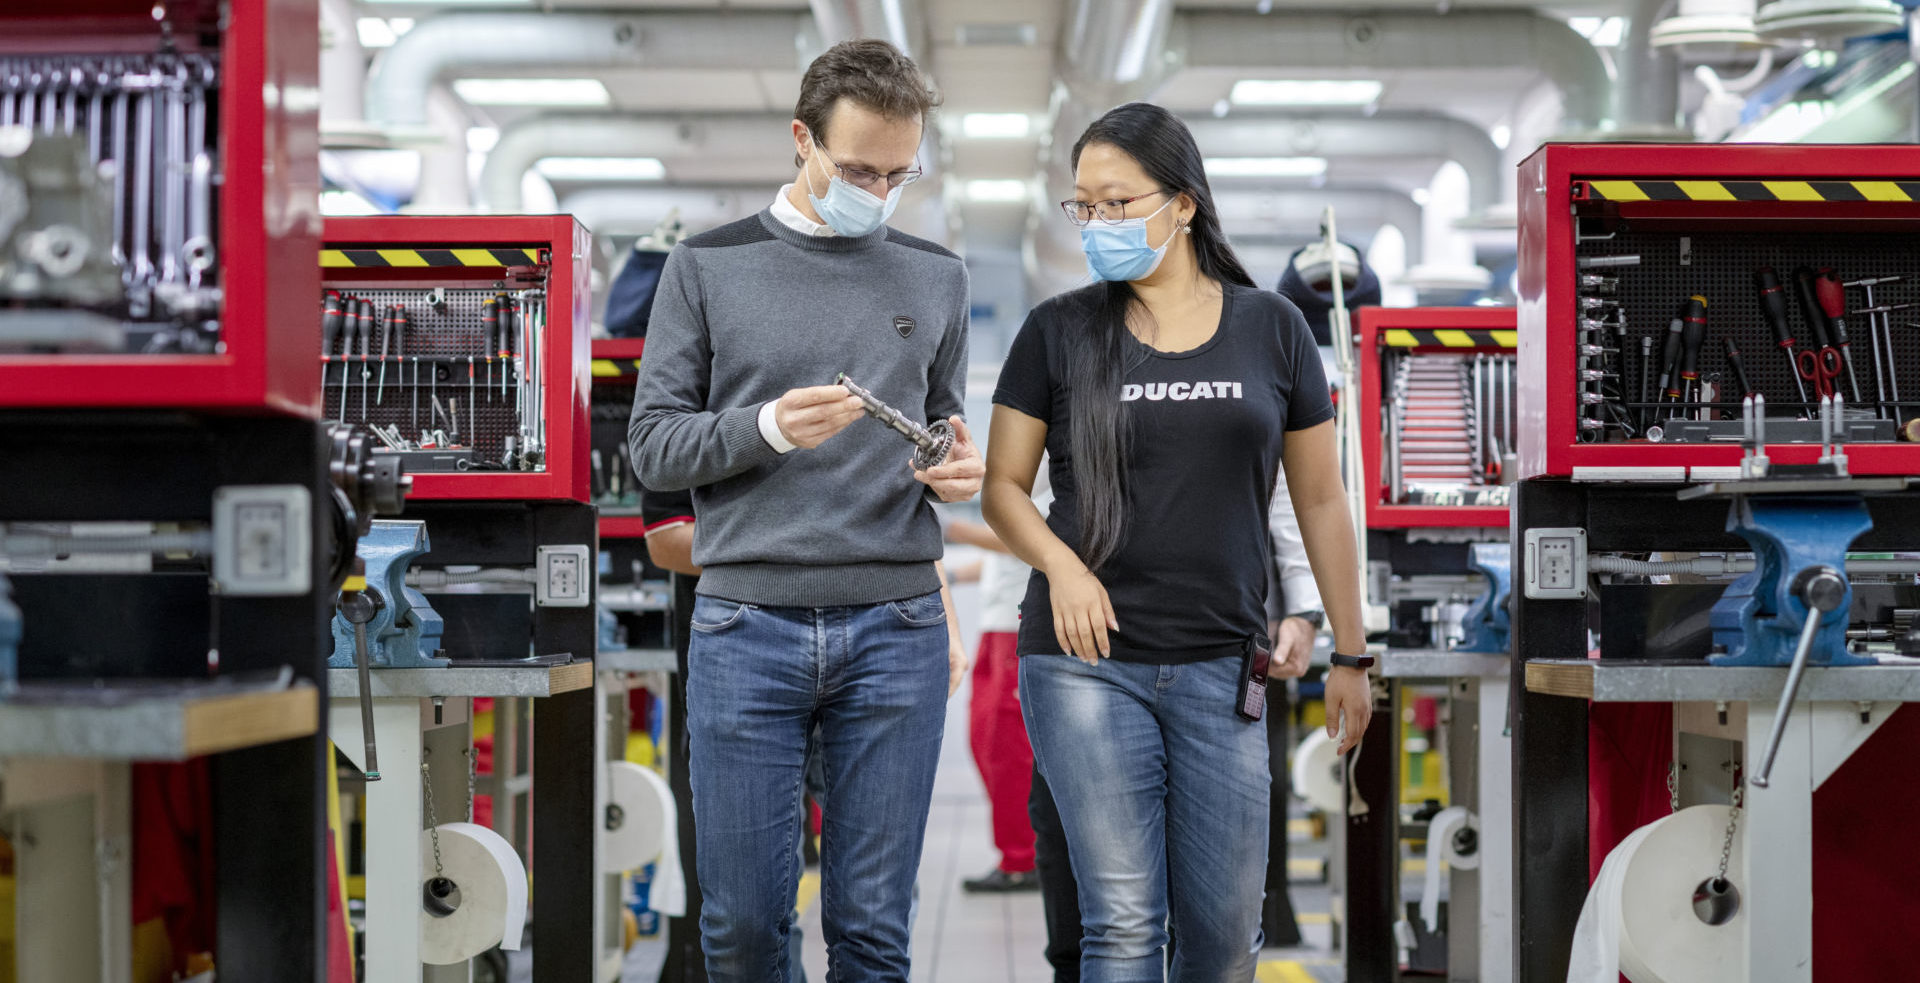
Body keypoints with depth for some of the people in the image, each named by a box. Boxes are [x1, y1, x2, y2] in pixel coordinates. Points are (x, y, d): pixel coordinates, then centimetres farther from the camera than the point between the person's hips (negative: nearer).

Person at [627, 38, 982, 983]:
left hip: (896, 628, 2)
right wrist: (766, 428, -16)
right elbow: (653, 446, 2)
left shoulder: (933, 276, 13)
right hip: (746, 622, -1)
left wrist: (958, 472, -4)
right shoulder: (708, 266, 5)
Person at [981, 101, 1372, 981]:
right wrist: (1061, 564, -13)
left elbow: (1321, 501, 11)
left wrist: (1349, 654, 9)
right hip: (1087, 661, -1)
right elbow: (1003, 487, 7)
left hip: (1221, 668, 2)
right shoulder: (1058, 332, 4)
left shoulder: (1271, 329, 7)